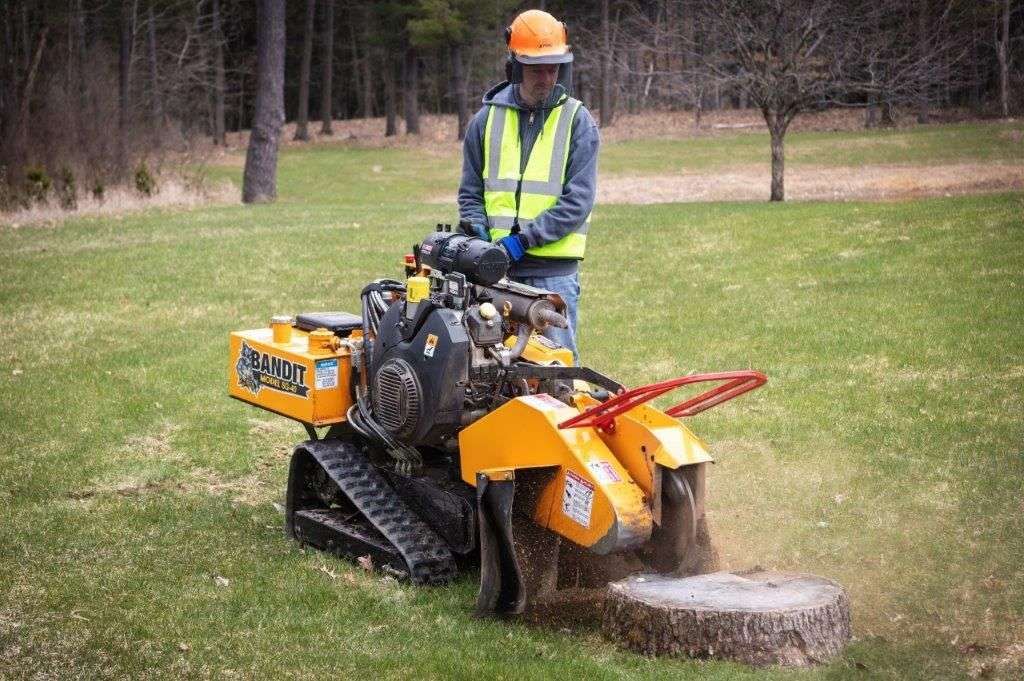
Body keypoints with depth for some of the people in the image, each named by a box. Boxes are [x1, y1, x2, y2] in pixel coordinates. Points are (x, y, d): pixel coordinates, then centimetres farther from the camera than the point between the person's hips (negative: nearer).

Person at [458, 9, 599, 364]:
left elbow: (577, 201, -8)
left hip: (554, 271, -3)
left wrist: (524, 239, -15)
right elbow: (470, 192, 13)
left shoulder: (577, 121, 0)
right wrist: (480, 234, -6)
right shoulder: (487, 119, 9)